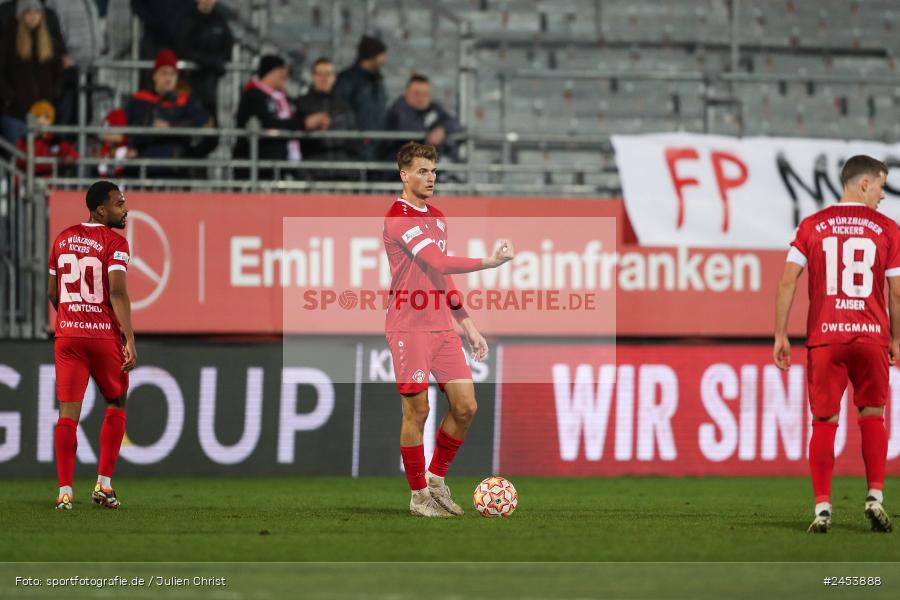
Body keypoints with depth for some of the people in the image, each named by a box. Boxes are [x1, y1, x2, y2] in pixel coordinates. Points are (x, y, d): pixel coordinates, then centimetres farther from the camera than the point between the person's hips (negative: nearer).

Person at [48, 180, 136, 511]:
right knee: (116, 404, 15)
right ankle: (104, 485, 9)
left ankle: (65, 492, -6)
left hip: (68, 334, 4)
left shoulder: (63, 238, 11)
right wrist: (130, 340, -20)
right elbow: (118, 292, -18)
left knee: (68, 412, 1)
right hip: (104, 334, -4)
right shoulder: (115, 243, -8)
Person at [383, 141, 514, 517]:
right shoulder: (398, 218, -11)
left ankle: (436, 481, 18)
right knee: (417, 411, -3)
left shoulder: (437, 217, 16)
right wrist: (490, 262, -17)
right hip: (409, 328, -7)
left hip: (442, 327, 8)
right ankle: (419, 496, 8)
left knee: (465, 406, 1)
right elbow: (439, 263, -20)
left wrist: (467, 324, 20)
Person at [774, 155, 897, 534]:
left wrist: (780, 336, 4)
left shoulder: (812, 226, 5)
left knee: (824, 421, 4)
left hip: (824, 336, 0)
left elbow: (787, 282, 0)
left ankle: (822, 508, -2)